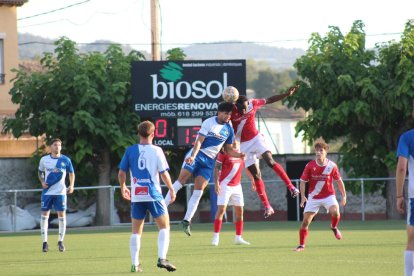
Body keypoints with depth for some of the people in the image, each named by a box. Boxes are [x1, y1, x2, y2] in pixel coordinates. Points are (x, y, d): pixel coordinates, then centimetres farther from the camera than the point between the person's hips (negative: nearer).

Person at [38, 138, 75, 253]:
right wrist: (42, 182, -3)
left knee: (62, 215, -3)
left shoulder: (66, 160, 0)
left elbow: (71, 173, 10)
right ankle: (45, 242, 5)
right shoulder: (44, 160, 2)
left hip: (61, 192, -1)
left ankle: (61, 241, 8)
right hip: (47, 191, 1)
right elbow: (40, 172, 15)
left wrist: (71, 185, -5)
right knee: (44, 214, -1)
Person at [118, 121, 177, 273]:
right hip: (154, 195, -3)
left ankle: (135, 264, 6)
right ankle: (162, 258, -10)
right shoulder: (156, 151, -5)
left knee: (136, 231, 11)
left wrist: (123, 187, 24)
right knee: (164, 227, 6)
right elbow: (164, 174, -5)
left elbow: (121, 173, 6)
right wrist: (171, 189, 9)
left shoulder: (130, 150, 3)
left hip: (136, 196, 3)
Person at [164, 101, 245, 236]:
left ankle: (187, 220, -3)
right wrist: (193, 155, -27)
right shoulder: (209, 123, -6)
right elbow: (199, 141, -13)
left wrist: (239, 154, -2)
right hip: (197, 154, -4)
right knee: (182, 178, -19)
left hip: (209, 161, 4)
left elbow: (229, 150, 18)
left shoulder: (229, 130, 10)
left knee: (198, 191, -4)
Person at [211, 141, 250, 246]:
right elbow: (217, 168, -8)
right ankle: (216, 237, -9)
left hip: (237, 185, 6)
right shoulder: (223, 153, -8)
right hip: (225, 185, -6)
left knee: (239, 211, 5)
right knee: (221, 209, -12)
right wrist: (216, 183, -18)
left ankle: (238, 238, 13)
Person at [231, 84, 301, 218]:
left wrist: (287, 94, 3)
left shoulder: (253, 103, -12)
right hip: (242, 144, -1)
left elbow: (270, 100, 4)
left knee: (270, 161, -23)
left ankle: (291, 187, -18)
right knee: (256, 175, -1)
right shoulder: (231, 110, -20)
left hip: (256, 138, 1)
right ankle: (267, 207, 4)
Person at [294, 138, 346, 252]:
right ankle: (301, 245, 11)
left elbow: (339, 181, 4)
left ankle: (334, 227, 5)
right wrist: (302, 196, -14)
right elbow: (303, 181, -3)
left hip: (328, 195, -1)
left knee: (335, 212, -29)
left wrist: (344, 195, 3)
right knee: (305, 221, -4)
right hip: (313, 197, 1)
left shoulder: (332, 166, -8)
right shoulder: (310, 166, -9)